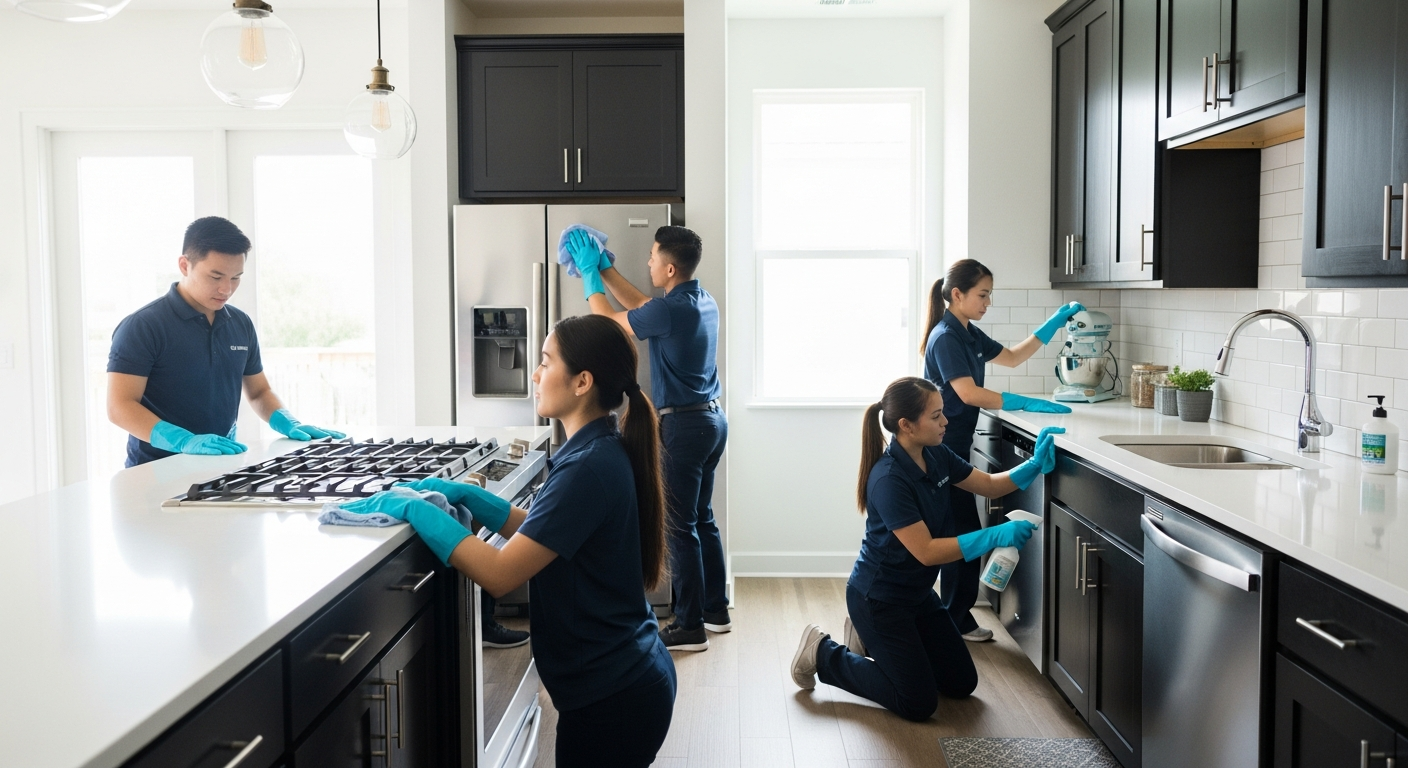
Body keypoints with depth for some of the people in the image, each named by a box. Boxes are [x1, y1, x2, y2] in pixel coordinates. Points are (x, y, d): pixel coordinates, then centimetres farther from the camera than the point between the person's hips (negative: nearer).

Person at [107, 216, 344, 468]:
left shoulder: (241, 324, 10)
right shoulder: (142, 326, -6)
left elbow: (259, 391, 20)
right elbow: (121, 407, -12)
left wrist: (289, 425, 1)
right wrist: (186, 441, -25)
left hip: (223, 466, 3)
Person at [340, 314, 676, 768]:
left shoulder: (590, 467, -25)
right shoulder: (603, 452, 5)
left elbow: (499, 575, -27)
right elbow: (534, 534, 13)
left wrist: (416, 510, -20)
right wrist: (465, 496, 3)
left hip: (611, 697, -9)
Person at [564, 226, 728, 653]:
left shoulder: (671, 311, -20)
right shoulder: (703, 302, 7)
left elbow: (608, 320, -6)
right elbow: (639, 306, 21)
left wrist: (590, 273, 7)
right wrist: (603, 268, 23)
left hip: (684, 425, -9)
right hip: (711, 418, 9)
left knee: (681, 527, -1)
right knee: (703, 519, 18)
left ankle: (691, 626, 5)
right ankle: (716, 610, 28)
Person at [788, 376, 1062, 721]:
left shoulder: (936, 456, -4)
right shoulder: (889, 480, -29)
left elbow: (990, 485, 8)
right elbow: (926, 551, -29)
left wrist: (1037, 464, -8)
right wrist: (996, 536, -32)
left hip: (917, 593, 9)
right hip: (878, 598, -9)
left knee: (962, 683, 14)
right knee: (919, 703, -3)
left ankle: (870, 640, 26)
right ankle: (823, 654, 10)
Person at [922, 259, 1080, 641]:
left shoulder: (969, 334, 11)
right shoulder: (945, 337, -17)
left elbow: (1011, 358, 22)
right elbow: (968, 393, -26)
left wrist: (1053, 324, 14)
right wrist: (1029, 404, -27)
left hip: (954, 446, 9)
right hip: (942, 448, -9)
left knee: (957, 533, 12)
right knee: (964, 534, -3)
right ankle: (954, 619, 7)